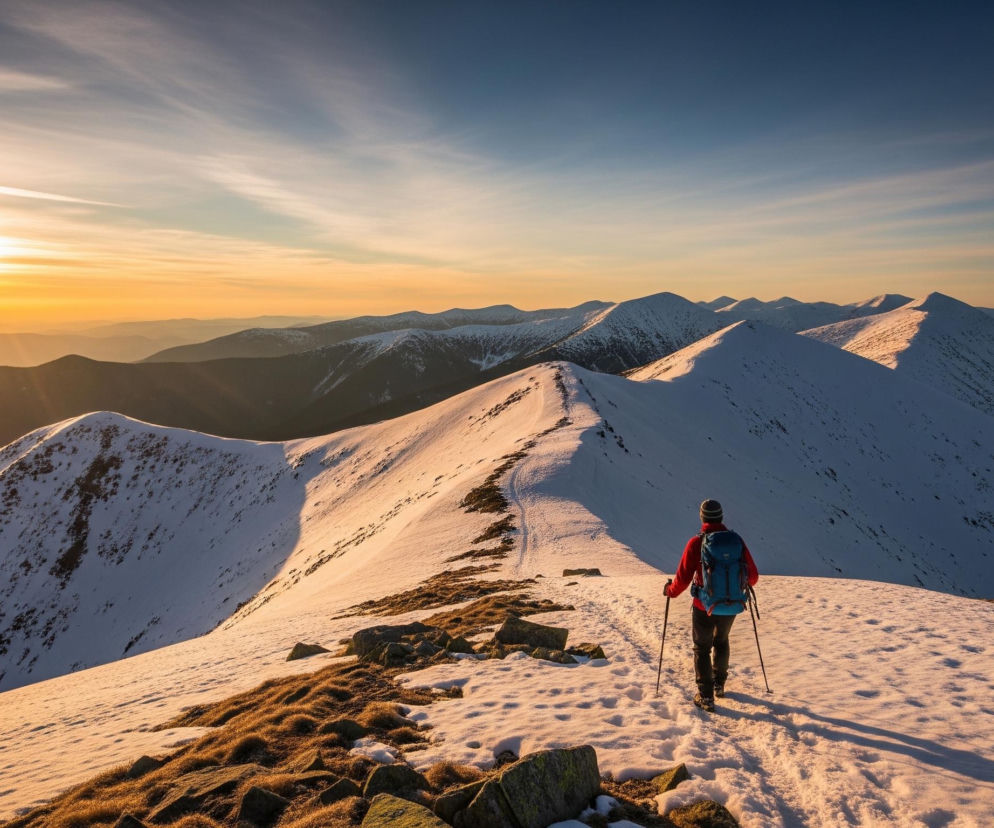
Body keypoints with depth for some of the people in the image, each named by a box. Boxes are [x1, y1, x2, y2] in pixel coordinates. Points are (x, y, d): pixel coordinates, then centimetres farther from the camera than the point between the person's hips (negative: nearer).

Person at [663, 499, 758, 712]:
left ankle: (706, 697, 11)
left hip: (704, 607, -3)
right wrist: (743, 586, 24)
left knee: (702, 649, 13)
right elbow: (753, 575, 2)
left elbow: (683, 578, -15)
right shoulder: (736, 541, -6)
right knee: (721, 642, 28)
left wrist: (670, 591, 5)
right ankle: (719, 685, 41)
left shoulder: (696, 543, -15)